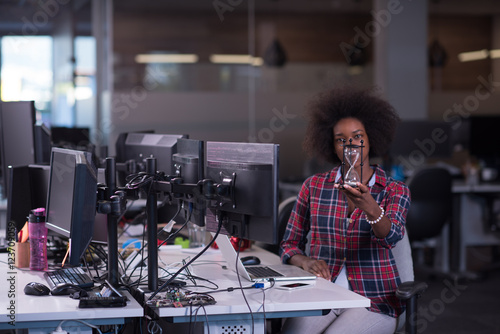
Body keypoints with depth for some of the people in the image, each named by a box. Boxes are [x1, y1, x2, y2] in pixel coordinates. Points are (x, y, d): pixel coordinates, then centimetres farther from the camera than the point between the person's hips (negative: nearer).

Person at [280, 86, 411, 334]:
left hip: (373, 300, -2)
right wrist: (305, 262, -11)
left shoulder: (395, 191, 3)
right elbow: (289, 244, 12)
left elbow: (392, 236, -17)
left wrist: (369, 207, -38)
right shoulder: (314, 186, 8)